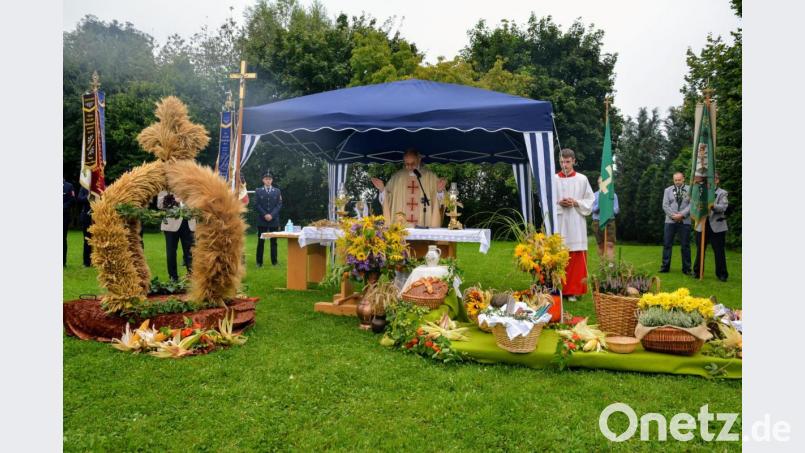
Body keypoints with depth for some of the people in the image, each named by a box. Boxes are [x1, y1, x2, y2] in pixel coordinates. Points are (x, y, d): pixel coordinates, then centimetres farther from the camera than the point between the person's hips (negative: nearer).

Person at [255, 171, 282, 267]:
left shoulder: (277, 191, 9)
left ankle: (274, 262, 8)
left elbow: (279, 204, 2)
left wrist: (272, 215, -11)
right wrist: (264, 215, -12)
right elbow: (257, 204, 0)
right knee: (261, 242, 1)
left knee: (273, 242, 4)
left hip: (274, 220, 1)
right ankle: (259, 262, 7)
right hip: (261, 220, -1)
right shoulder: (258, 191, 7)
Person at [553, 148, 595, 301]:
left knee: (576, 259, -2)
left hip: (576, 225, 0)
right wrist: (558, 203, -10)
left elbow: (590, 201, 7)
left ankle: (573, 290, 5)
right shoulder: (553, 179, 6)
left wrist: (576, 203, -9)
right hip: (558, 224, 0)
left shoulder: (582, 179, 6)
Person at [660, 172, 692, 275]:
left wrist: (682, 215, -15)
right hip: (670, 221, 1)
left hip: (685, 221, -1)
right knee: (667, 244, 1)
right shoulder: (668, 190, 10)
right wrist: (673, 215, -11)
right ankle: (665, 266, 8)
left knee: (685, 245, 3)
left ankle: (686, 268, 9)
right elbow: (665, 205, 2)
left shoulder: (690, 190, 5)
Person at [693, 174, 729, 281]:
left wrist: (713, 206, -32)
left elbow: (723, 207, -13)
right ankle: (697, 272, 18)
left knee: (719, 251, 2)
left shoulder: (722, 193, 3)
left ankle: (722, 274, 10)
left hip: (717, 227, -2)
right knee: (700, 250, 8)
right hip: (702, 225, 3)